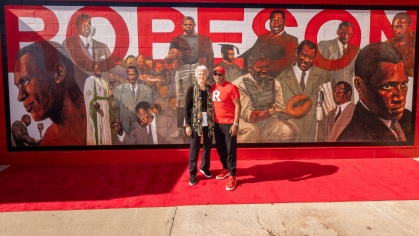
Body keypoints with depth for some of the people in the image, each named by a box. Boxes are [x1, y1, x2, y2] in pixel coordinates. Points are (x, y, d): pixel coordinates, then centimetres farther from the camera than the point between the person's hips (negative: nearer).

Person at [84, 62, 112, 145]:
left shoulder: (104, 81, 18)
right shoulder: (90, 79, -1)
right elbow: (88, 93, -13)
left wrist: (110, 106, 6)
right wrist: (94, 103, -28)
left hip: (105, 108, 6)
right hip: (96, 107, -6)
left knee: (105, 127, 8)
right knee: (96, 127, -5)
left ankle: (105, 142, 14)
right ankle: (95, 142, 0)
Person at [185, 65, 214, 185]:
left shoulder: (210, 88, 5)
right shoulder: (191, 89, -4)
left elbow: (212, 105, 8)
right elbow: (187, 107, -5)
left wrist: (213, 120, 2)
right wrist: (188, 125, -9)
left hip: (209, 122, 4)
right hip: (196, 122, -3)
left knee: (208, 146, 13)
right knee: (194, 148, 3)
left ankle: (204, 168, 33)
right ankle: (192, 173, 15)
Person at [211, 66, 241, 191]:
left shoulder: (231, 88, -12)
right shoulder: (212, 88, 7)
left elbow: (238, 106, -12)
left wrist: (235, 124, -16)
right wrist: (211, 120, 10)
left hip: (229, 124, -6)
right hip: (217, 123, 7)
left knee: (231, 150, 1)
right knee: (220, 149, 16)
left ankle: (232, 176, 11)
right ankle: (226, 169, 35)